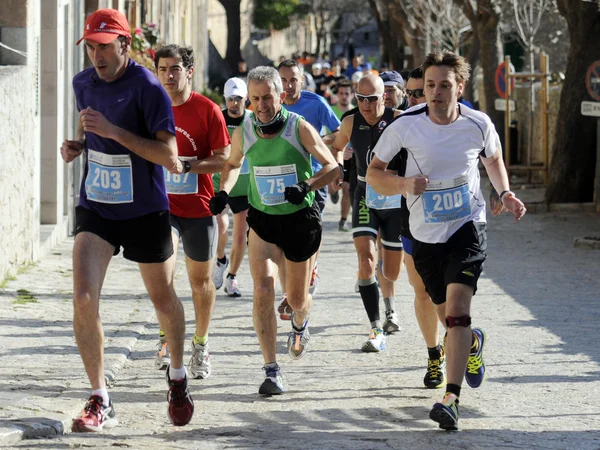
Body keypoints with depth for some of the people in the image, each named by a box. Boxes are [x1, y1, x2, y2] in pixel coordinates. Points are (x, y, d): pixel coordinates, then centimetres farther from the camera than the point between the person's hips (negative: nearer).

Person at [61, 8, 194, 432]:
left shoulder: (148, 88, -17)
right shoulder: (84, 83, 2)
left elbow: (169, 155, -23)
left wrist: (113, 131, -29)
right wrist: (78, 144, 1)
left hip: (145, 212, -4)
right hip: (95, 207, 4)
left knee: (163, 300, 14)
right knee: (84, 298, -15)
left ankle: (178, 377, 42)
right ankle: (100, 402, -7)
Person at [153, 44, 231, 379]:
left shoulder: (207, 110, -6)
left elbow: (223, 158, -7)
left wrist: (186, 165, -20)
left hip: (198, 206, -1)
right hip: (161, 204, 1)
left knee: (201, 279, 9)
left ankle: (201, 345, 27)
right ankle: (167, 336, -8)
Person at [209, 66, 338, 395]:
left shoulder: (299, 128, -15)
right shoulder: (244, 132, -6)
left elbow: (332, 166, -10)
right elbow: (233, 164, 15)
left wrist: (306, 187, -27)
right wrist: (223, 192, -3)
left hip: (300, 219, -1)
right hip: (262, 220, 1)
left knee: (297, 297, 11)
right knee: (263, 288, -19)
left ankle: (300, 325, 51)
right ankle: (271, 370, -15)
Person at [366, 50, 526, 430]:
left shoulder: (478, 124, -7)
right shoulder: (405, 126, -11)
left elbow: (493, 158, 16)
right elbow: (374, 173, -2)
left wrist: (505, 193, 0)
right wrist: (404, 184, -22)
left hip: (468, 227, -2)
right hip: (425, 234, 2)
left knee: (457, 310, -20)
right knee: (449, 317, 15)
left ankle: (452, 398, -23)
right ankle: (473, 343, 52)